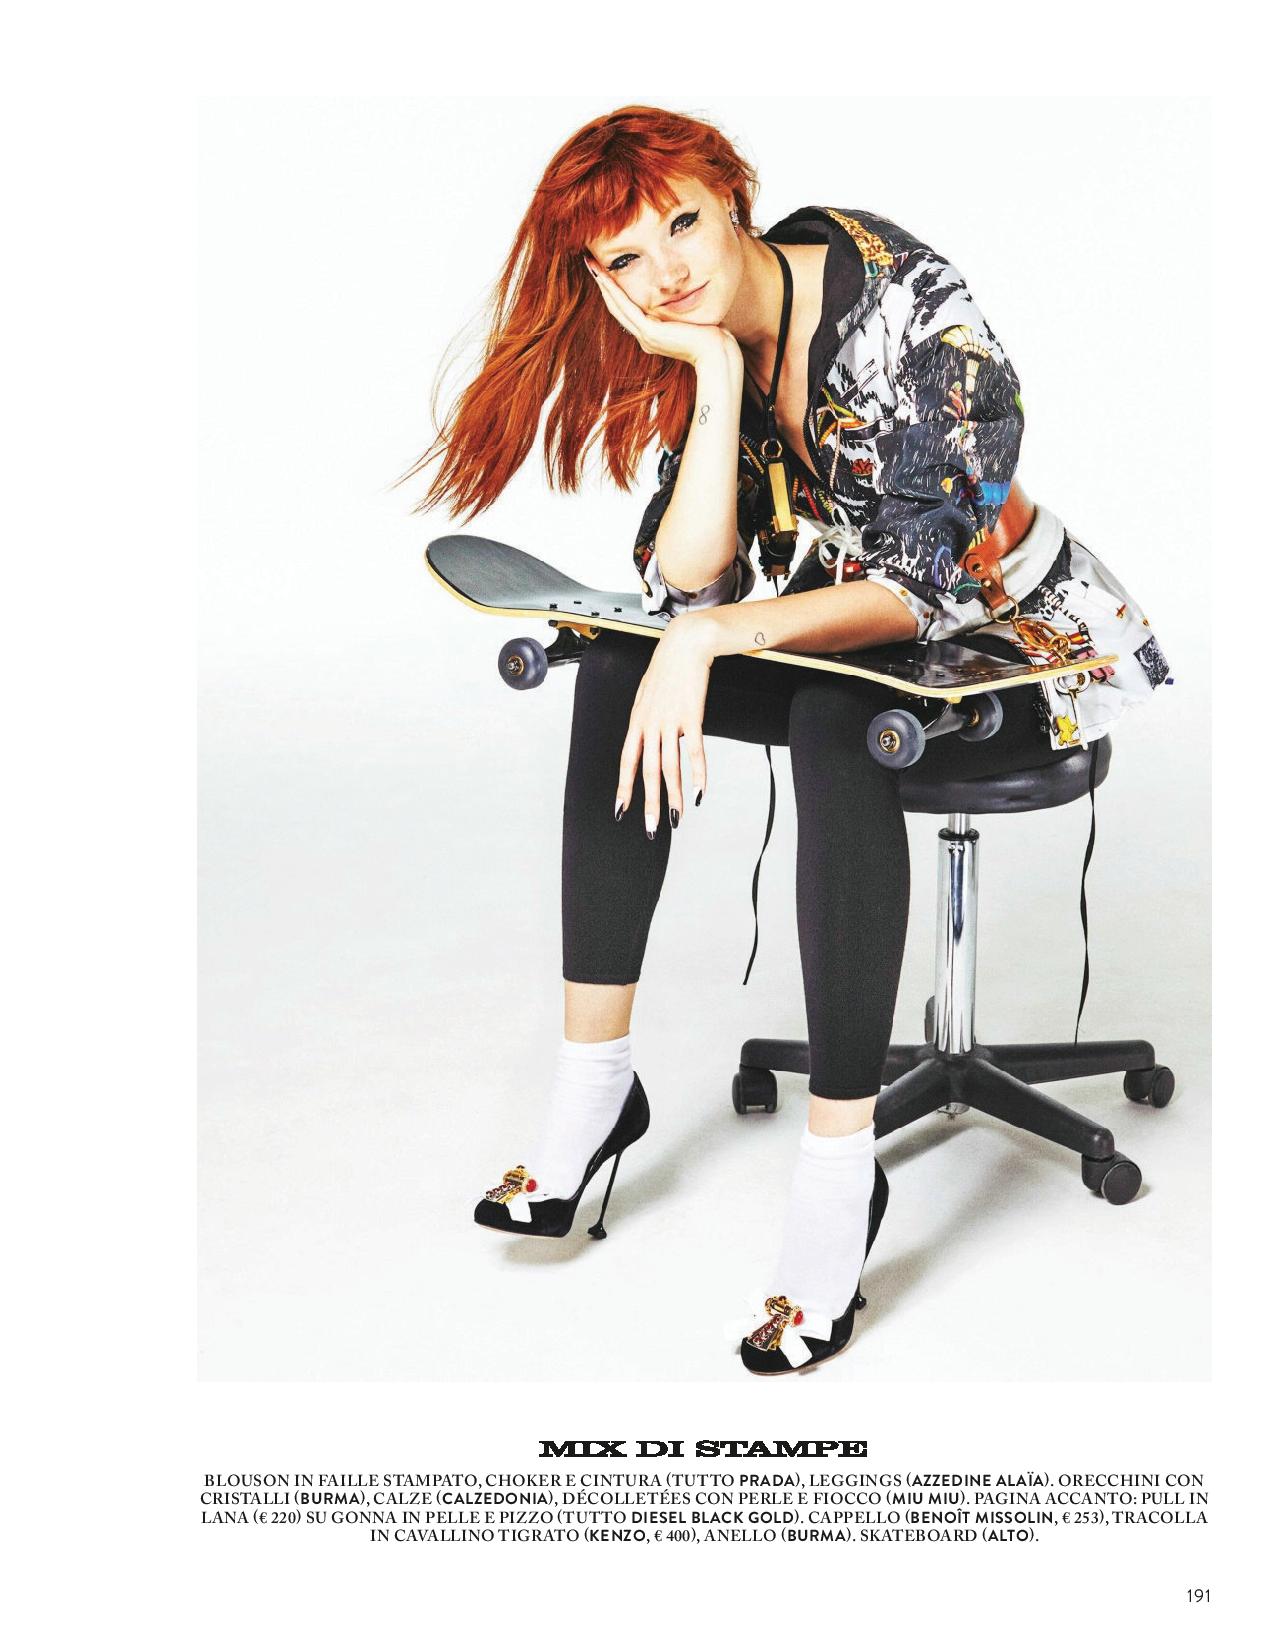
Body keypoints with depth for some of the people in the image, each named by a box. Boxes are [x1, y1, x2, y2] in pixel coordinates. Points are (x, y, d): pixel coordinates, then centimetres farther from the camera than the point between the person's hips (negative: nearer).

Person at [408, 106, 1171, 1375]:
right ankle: (593, 1080, -12)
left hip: (1022, 645, -6)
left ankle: (839, 1169, -30)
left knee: (834, 718, -37)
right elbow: (688, 585, -15)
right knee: (616, 669, -15)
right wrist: (718, 379, -23)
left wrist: (715, 638, -38)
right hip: (855, 627, 6)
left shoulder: (912, 308, -24)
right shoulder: (693, 349, -4)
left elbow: (932, 584, -30)